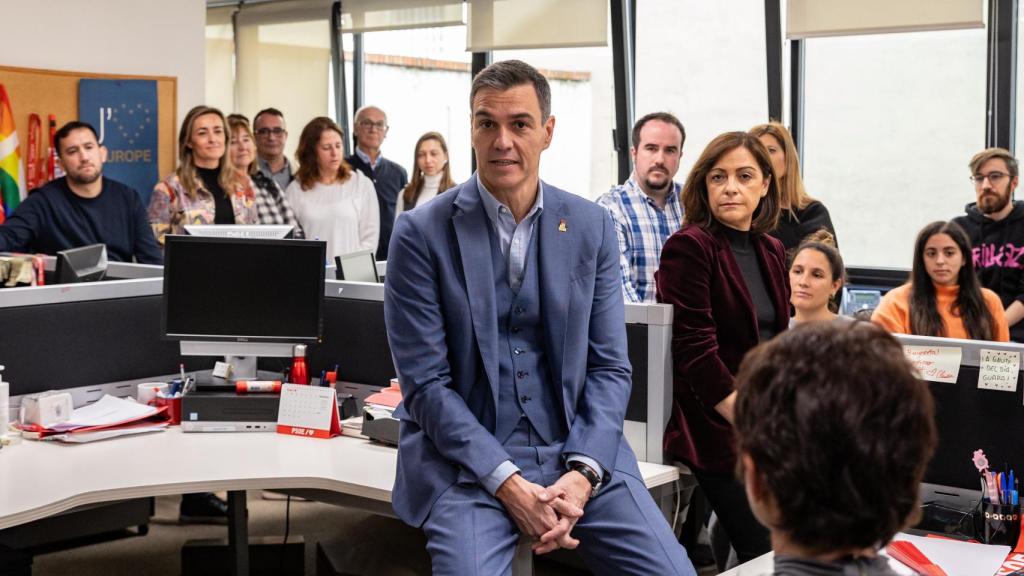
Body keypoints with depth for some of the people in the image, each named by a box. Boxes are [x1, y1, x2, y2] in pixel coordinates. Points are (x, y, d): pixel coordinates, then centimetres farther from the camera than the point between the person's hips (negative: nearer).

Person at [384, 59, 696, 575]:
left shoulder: (592, 226, 5)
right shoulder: (422, 233, -4)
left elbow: (610, 367, 5)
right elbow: (425, 383, -7)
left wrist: (581, 473, -11)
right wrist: (508, 483, -17)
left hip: (578, 449, 3)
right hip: (466, 457, -2)